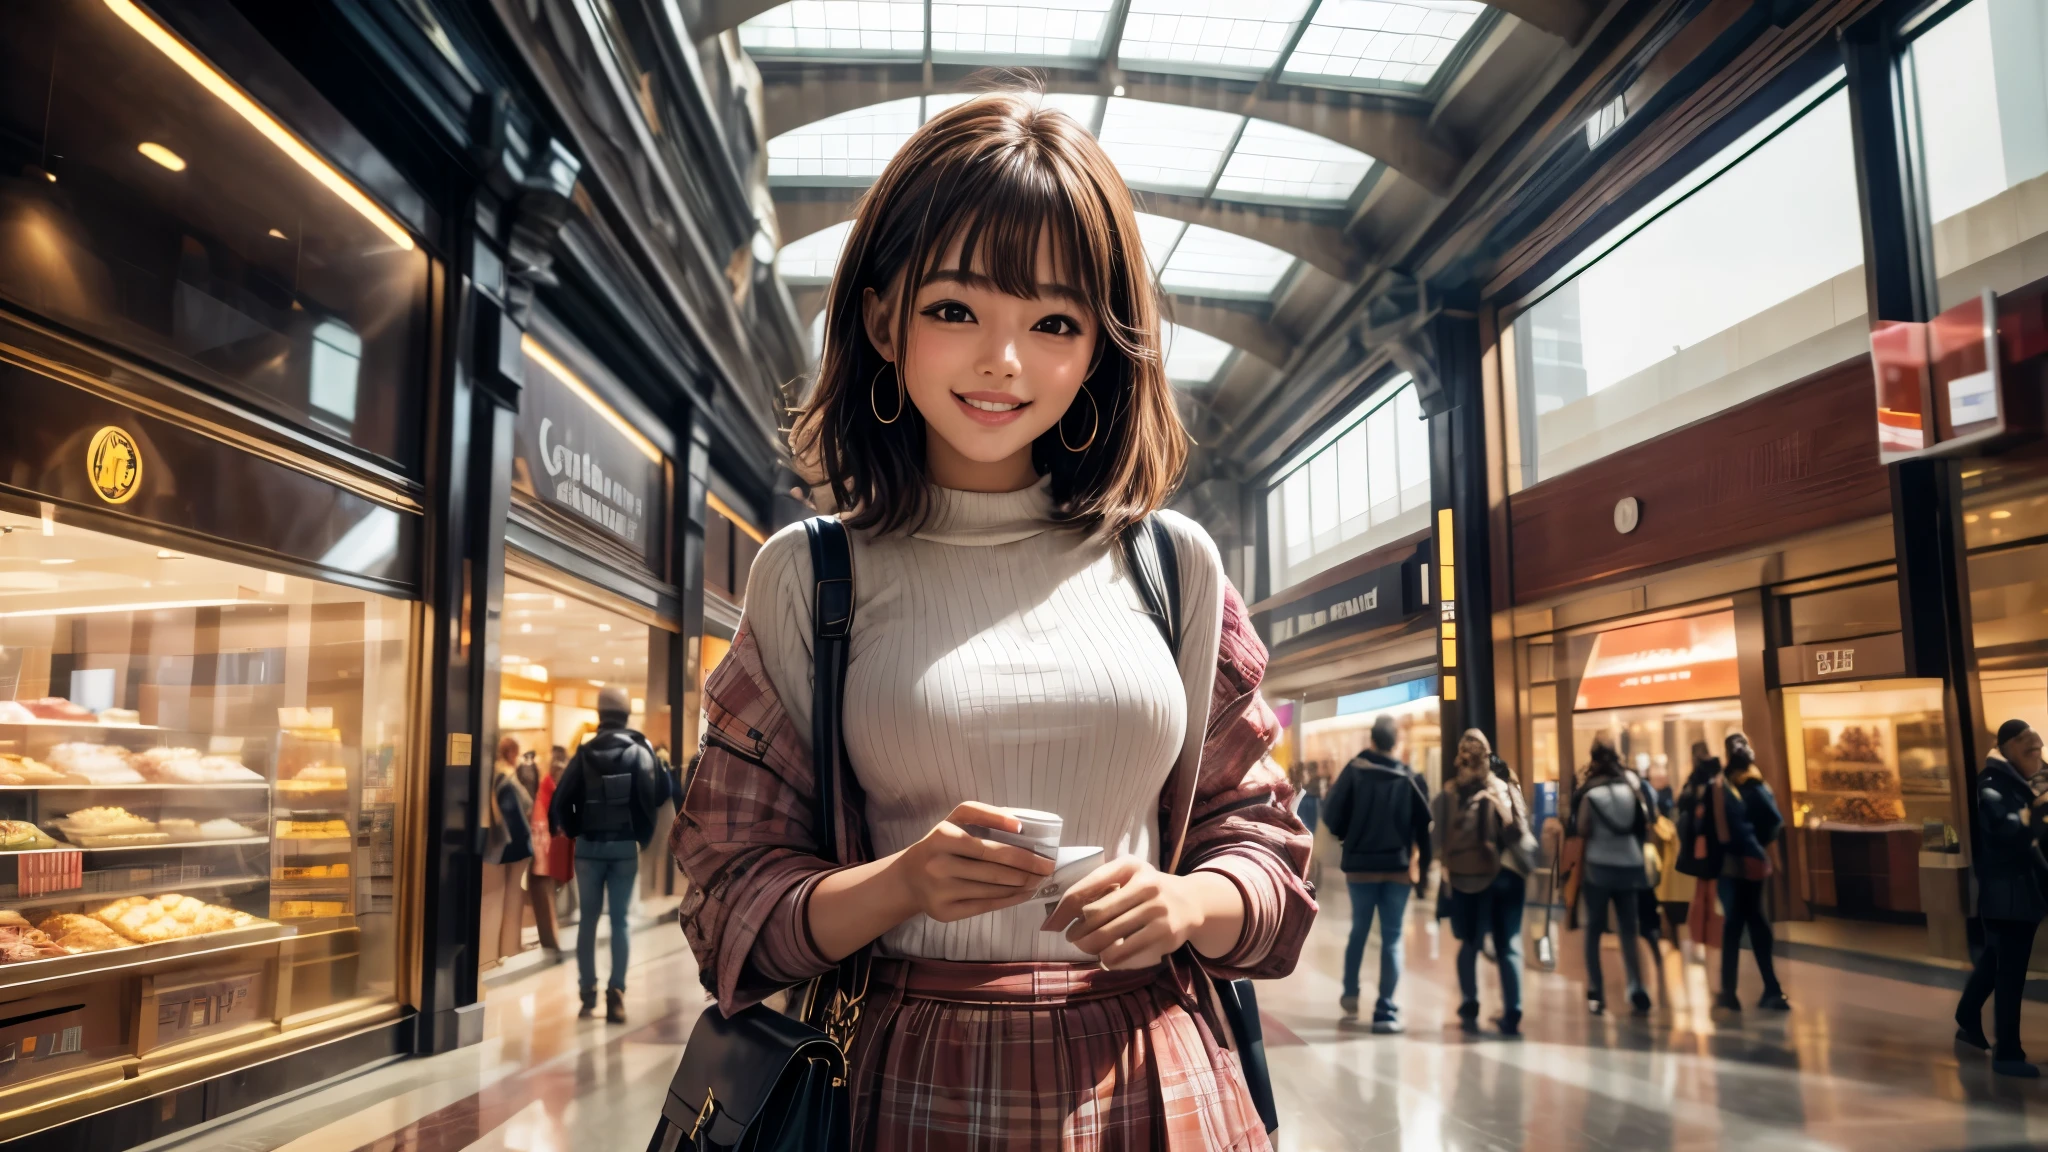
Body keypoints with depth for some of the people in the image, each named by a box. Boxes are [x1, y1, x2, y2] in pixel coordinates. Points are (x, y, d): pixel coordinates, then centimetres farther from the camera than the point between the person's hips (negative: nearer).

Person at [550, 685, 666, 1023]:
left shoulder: (585, 752, 1)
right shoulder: (640, 750, -2)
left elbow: (562, 798, -5)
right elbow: (658, 794, -13)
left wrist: (570, 829, 9)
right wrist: (644, 834, 0)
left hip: (590, 846, 1)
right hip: (625, 846, -1)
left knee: (588, 918, 11)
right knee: (620, 919, 3)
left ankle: (587, 992, 13)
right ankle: (616, 994, -5)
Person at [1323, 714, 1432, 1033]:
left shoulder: (1354, 771, -6)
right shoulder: (1410, 778, -2)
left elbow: (1332, 815, -10)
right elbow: (1423, 825, -3)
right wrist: (1422, 868, 5)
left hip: (1360, 866, 0)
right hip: (1398, 868, 0)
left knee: (1359, 930, 19)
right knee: (1392, 938, 4)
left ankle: (1350, 994, 27)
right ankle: (1386, 1012, 0)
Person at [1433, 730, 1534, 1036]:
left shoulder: (1448, 795, -5)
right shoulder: (1507, 790, -2)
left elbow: (1437, 837, -6)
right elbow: (1521, 835, 0)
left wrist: (1447, 867, 6)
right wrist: (1525, 868, 11)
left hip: (1466, 878, 0)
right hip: (1506, 875, 1)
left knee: (1470, 944, 14)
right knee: (1509, 946, 9)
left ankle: (1469, 1011, 15)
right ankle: (1512, 1015, 6)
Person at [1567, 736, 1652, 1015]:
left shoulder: (1589, 792, -10)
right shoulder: (1631, 785, -1)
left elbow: (1581, 831, -7)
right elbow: (1645, 824, 5)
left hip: (1598, 867, -3)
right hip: (1629, 866, 3)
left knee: (1594, 930, 7)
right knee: (1628, 930, 9)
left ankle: (1595, 993, 4)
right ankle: (1637, 990, -2)